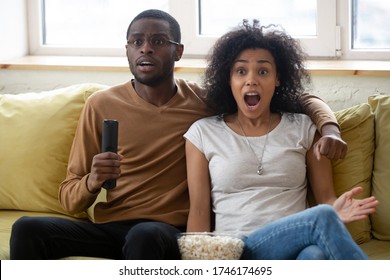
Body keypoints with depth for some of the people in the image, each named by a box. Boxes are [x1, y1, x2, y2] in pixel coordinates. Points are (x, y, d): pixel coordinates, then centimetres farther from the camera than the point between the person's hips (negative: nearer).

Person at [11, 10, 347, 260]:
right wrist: (92, 181, -18)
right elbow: (68, 197, 7)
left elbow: (298, 98, 11)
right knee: (28, 229, -27)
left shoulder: (206, 101, 5)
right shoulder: (101, 105, 6)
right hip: (107, 227, 2)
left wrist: (329, 127, -12)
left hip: (171, 232, -2)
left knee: (146, 236, -39)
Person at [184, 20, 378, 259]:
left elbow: (325, 197, 11)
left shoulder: (304, 129, 15)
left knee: (316, 256, -40)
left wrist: (334, 211, -14)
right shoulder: (203, 133, 12)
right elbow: (199, 211, 8)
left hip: (296, 249, 2)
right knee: (322, 218, -32)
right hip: (236, 257, -1)